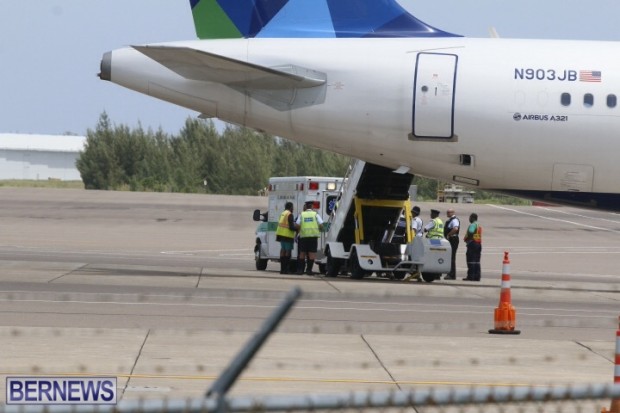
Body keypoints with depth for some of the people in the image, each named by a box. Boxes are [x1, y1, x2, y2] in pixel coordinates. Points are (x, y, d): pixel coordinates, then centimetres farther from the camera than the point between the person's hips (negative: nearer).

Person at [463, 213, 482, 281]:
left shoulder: (472, 225, -10)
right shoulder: (479, 226, 17)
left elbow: (470, 234, -23)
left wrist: (466, 239, -8)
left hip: (472, 243, -9)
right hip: (479, 244, 9)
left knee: (471, 261, -7)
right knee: (477, 261, 8)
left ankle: (470, 276, -9)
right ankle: (477, 277, 7)